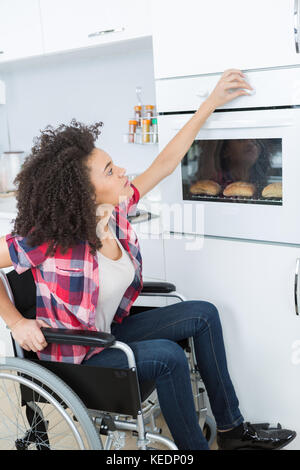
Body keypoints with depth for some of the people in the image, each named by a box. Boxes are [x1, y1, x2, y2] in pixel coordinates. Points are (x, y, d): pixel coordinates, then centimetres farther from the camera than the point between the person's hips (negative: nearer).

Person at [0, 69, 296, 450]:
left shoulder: (115, 211, -10)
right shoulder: (48, 242, -29)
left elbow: (164, 163, -4)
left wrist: (210, 104, -3)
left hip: (110, 332, 8)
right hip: (72, 356, -8)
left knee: (203, 314, 3)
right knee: (166, 356, -28)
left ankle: (231, 428, 13)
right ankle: (193, 445, -2)